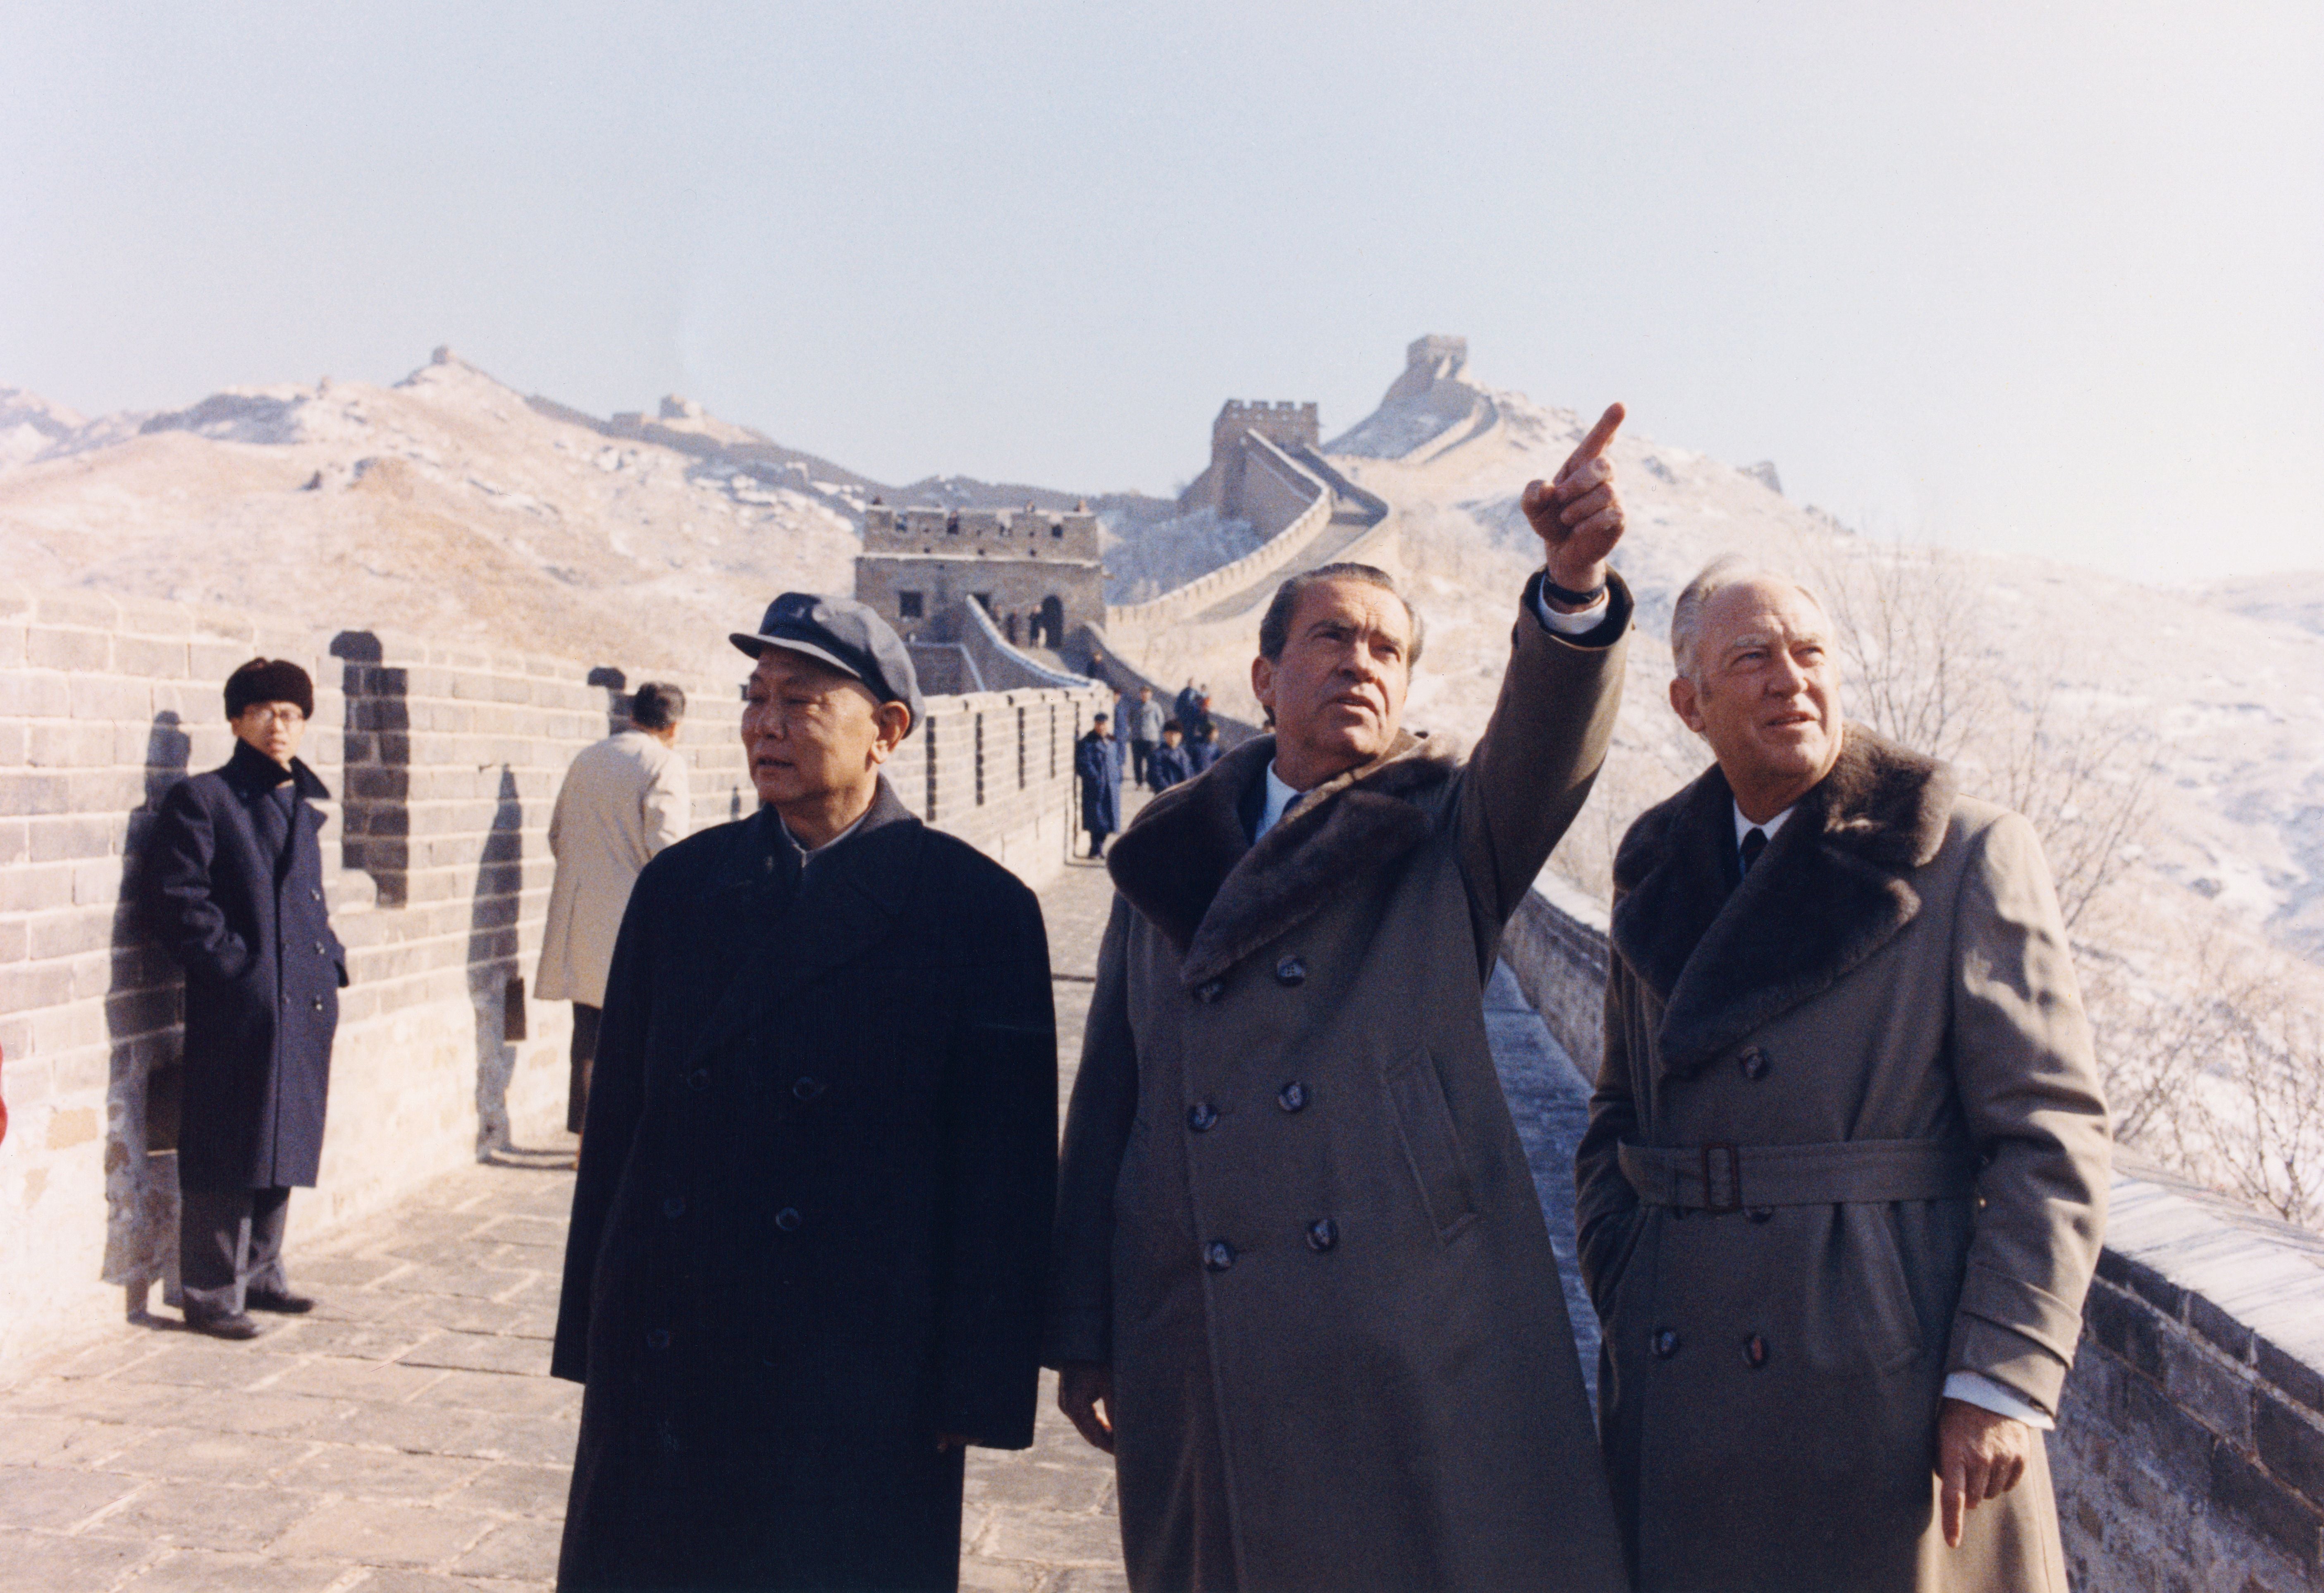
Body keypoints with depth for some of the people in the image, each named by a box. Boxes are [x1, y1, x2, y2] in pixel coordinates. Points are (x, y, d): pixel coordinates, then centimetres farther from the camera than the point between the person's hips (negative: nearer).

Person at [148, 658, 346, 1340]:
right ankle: (211, 1295, 8)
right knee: (227, 1158, -2)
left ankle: (259, 1273, 27)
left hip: (304, 1009, 7)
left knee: (283, 1149, 14)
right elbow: (182, 903, -11)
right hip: (238, 1012, -7)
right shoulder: (200, 799, -4)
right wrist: (237, 966, -14)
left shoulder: (303, 808, 17)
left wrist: (329, 972, 12)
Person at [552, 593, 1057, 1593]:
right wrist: (593, 1339, 9)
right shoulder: (679, 886, 5)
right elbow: (618, 1117, 9)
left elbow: (1003, 1180, -7)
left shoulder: (977, 910, -7)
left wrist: (976, 1393, -7)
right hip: (664, 1364, 4)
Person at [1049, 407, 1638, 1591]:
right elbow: (1107, 1103, 12)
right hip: (1198, 1353, 2)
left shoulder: (1451, 834, 8)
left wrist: (1574, 585, -35)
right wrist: (1082, 1336, 10)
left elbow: (1550, 740, -15)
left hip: (1421, 1337, -2)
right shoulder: (1165, 858, 13)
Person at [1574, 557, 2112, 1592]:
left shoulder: (1968, 858, -5)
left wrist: (2003, 1381, -13)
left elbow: (2050, 1136, -8)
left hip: (1892, 1380, -4)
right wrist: (1622, 1307, 6)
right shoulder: (1657, 871, 8)